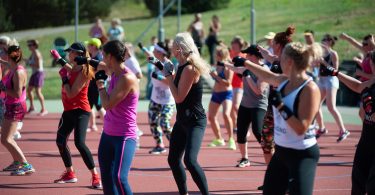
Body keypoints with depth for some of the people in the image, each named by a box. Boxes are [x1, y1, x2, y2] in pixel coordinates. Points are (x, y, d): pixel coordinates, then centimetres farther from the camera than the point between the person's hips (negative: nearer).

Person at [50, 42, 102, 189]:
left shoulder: (83, 72, -19)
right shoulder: (74, 68, 7)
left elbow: (71, 93, -23)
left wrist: (64, 77, -15)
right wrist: (58, 59, 36)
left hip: (80, 111, -10)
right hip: (69, 111, 10)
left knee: (79, 143, -22)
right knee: (60, 141, 15)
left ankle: (95, 177, -18)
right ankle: (69, 173, 30)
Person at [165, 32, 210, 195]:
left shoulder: (190, 68, -20)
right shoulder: (183, 66, 7)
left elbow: (179, 97, -22)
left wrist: (169, 75, -15)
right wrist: (167, 72, 15)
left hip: (195, 121, -10)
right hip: (182, 120, 10)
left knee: (190, 160, -24)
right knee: (173, 159, 14)